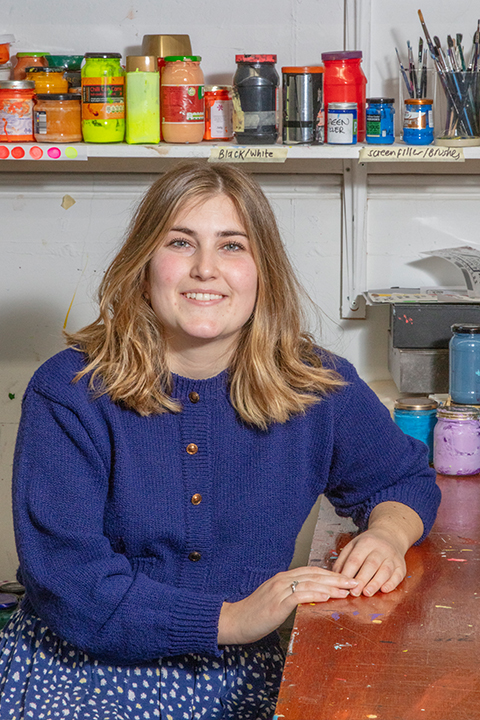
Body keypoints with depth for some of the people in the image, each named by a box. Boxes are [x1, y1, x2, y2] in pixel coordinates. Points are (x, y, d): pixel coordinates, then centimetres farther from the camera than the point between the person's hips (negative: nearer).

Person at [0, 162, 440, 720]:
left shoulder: (314, 386, 0)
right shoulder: (67, 393, -9)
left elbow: (405, 478, 19)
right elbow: (66, 580, -16)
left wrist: (387, 533, -6)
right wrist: (233, 619, -23)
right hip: (84, 672, -4)